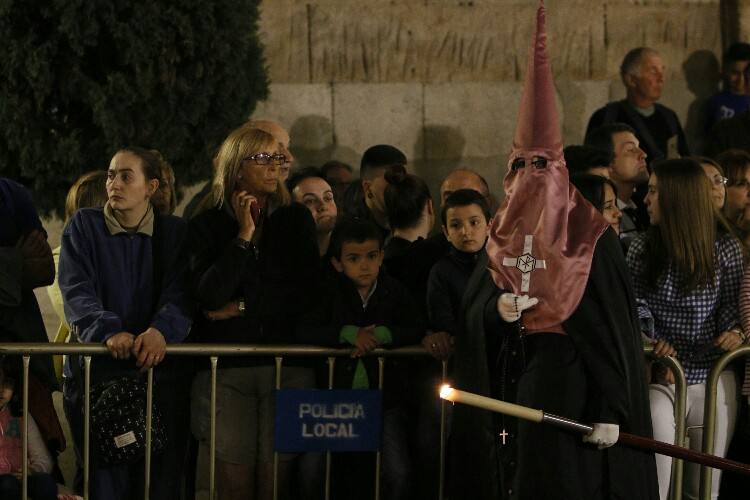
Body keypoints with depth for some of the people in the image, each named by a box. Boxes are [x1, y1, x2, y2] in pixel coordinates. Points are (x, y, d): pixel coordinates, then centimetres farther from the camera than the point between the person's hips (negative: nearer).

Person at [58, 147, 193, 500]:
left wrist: (162, 331, -27)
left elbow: (179, 296, -4)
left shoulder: (175, 232, 9)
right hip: (96, 371, -1)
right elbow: (76, 292, -6)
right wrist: (109, 331, -25)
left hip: (158, 369, 1)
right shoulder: (84, 226, 6)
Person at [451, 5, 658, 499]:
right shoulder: (501, 235, 9)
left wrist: (610, 412, -16)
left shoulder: (590, 235, -5)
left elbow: (613, 326, -9)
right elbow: (471, 312, 13)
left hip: (570, 379, -4)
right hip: (510, 379, 4)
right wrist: (497, 309, -11)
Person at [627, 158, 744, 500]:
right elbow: (637, 305, 1)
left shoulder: (725, 249, 0)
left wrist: (734, 332, -15)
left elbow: (730, 307, 6)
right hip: (661, 378, 0)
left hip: (712, 379, 0)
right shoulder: (643, 249, 3)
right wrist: (655, 341, -16)